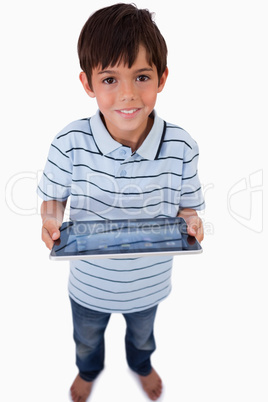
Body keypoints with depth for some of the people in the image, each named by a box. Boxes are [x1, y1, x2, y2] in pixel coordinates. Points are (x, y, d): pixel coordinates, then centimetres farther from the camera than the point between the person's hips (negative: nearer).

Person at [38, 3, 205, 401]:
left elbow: (186, 207, -9)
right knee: (87, 337, 33)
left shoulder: (182, 148, -23)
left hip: (148, 282, 1)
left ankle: (141, 364, 72)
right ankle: (89, 369, 70)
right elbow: (54, 197, -9)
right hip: (89, 282, 0)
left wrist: (191, 223, -30)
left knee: (142, 333, 35)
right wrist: (51, 220, -30)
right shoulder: (70, 143, -25)